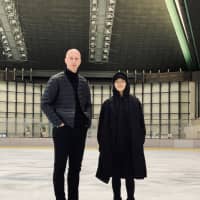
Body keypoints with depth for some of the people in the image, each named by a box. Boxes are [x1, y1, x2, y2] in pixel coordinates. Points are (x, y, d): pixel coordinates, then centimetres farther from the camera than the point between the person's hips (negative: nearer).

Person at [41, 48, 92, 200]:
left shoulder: (83, 82, 11)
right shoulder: (56, 80, -4)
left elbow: (88, 104, 19)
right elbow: (45, 103, -6)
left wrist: (88, 120, 4)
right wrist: (57, 122, -13)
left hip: (80, 130, 5)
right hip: (63, 129, -5)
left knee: (76, 167, 10)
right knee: (60, 166, 0)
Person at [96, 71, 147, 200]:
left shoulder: (135, 102, 3)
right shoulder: (108, 104, 3)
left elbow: (140, 123, 2)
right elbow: (103, 126, 2)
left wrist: (140, 141, -3)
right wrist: (102, 143, -3)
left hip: (131, 144, 0)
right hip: (113, 144, 1)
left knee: (130, 174, 4)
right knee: (115, 174, 6)